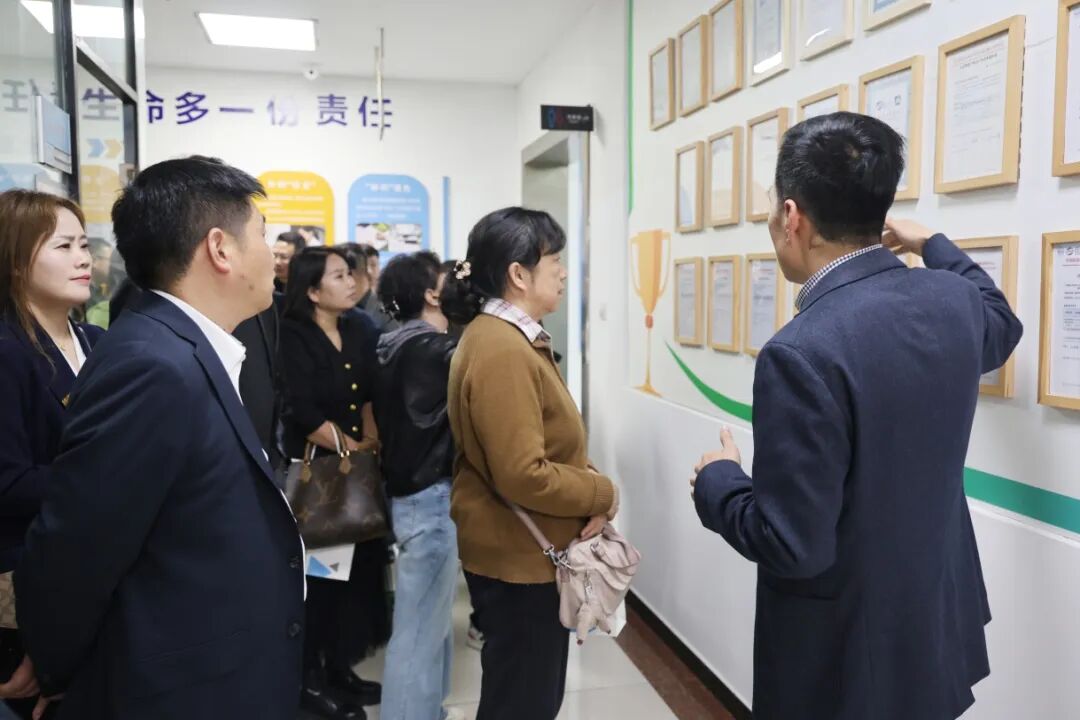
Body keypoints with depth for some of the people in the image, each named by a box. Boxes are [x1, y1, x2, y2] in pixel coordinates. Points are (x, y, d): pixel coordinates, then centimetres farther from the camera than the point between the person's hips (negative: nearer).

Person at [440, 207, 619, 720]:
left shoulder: (514, 338, 8)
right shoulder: (501, 351, -25)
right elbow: (523, 477, -29)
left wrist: (590, 493, -5)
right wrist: (601, 493, -14)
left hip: (526, 553, 10)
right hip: (519, 559, -10)